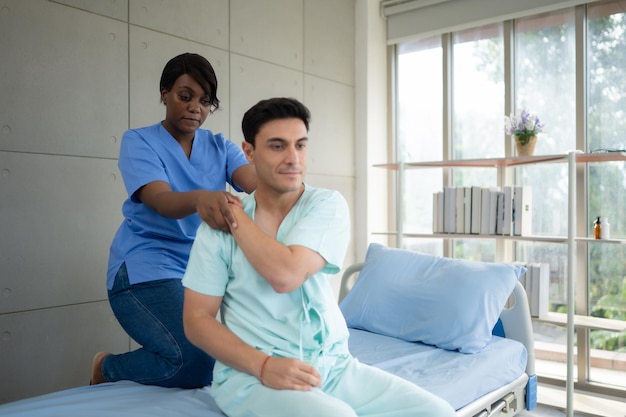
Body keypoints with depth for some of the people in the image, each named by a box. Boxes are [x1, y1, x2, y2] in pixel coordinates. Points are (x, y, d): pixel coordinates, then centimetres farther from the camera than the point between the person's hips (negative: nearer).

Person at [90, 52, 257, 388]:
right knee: (201, 361, -23)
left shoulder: (220, 147, 7)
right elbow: (161, 200, -23)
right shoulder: (138, 142, -4)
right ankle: (108, 367, 7)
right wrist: (200, 199, -46)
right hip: (149, 268, -5)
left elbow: (254, 181, -13)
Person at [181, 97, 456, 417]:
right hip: (252, 374, -2)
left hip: (333, 365, 3)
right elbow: (197, 319, -3)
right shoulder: (216, 226, -2)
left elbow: (286, 276, -18)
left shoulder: (327, 205, -2)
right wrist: (263, 364, -17)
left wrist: (233, 212, -9)